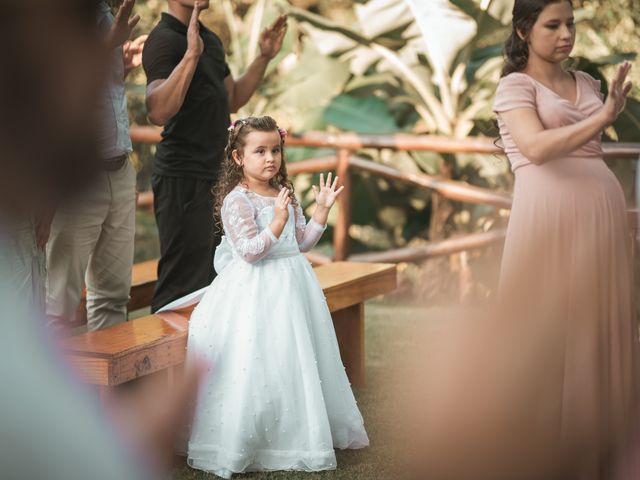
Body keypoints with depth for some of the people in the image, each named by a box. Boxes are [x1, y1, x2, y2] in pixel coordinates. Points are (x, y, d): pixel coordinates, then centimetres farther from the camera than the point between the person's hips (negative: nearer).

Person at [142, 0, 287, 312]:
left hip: (213, 175, 10)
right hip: (183, 178, -9)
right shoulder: (164, 40, -15)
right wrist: (191, 55, -36)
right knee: (182, 285, -5)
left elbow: (232, 100, 22)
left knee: (211, 280, 19)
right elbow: (158, 112, -30)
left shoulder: (210, 39, 13)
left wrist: (264, 58, 13)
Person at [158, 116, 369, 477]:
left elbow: (301, 242, 14)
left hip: (291, 285, 8)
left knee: (296, 360, 12)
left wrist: (322, 210, 6)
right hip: (255, 291, -7)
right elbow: (250, 251, -20)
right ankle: (241, 444, 2)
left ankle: (299, 433, 26)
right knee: (257, 366, -9)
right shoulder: (237, 200, -13)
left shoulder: (287, 194, 10)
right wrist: (278, 222, -29)